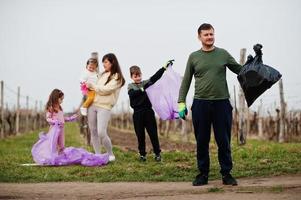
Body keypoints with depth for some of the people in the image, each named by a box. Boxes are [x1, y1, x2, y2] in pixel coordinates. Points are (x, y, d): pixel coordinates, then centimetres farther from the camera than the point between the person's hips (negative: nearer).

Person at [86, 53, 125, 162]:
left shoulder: (117, 78, -5)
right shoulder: (102, 75, 15)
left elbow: (105, 90, -13)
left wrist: (92, 86, -5)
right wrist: (89, 87, 1)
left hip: (104, 107, -6)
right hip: (92, 105, 6)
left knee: (101, 133, -15)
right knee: (93, 132, 5)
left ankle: (111, 154, 3)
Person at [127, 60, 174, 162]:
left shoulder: (146, 83, 8)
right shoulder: (130, 86, 7)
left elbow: (155, 77, -5)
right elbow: (132, 94, -14)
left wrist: (164, 67, -16)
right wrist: (143, 89, -24)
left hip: (148, 111, 1)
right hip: (138, 113, -1)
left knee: (153, 133, 3)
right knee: (140, 135, 6)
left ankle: (157, 153, 11)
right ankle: (142, 154, 17)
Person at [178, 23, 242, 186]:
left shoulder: (223, 54, 7)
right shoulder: (194, 57, 6)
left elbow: (240, 70, 14)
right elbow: (186, 82, 8)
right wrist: (181, 102, 1)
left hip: (222, 103, 0)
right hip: (200, 104, 0)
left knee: (224, 142, 2)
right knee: (202, 142, 5)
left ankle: (226, 174, 11)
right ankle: (203, 174, 15)